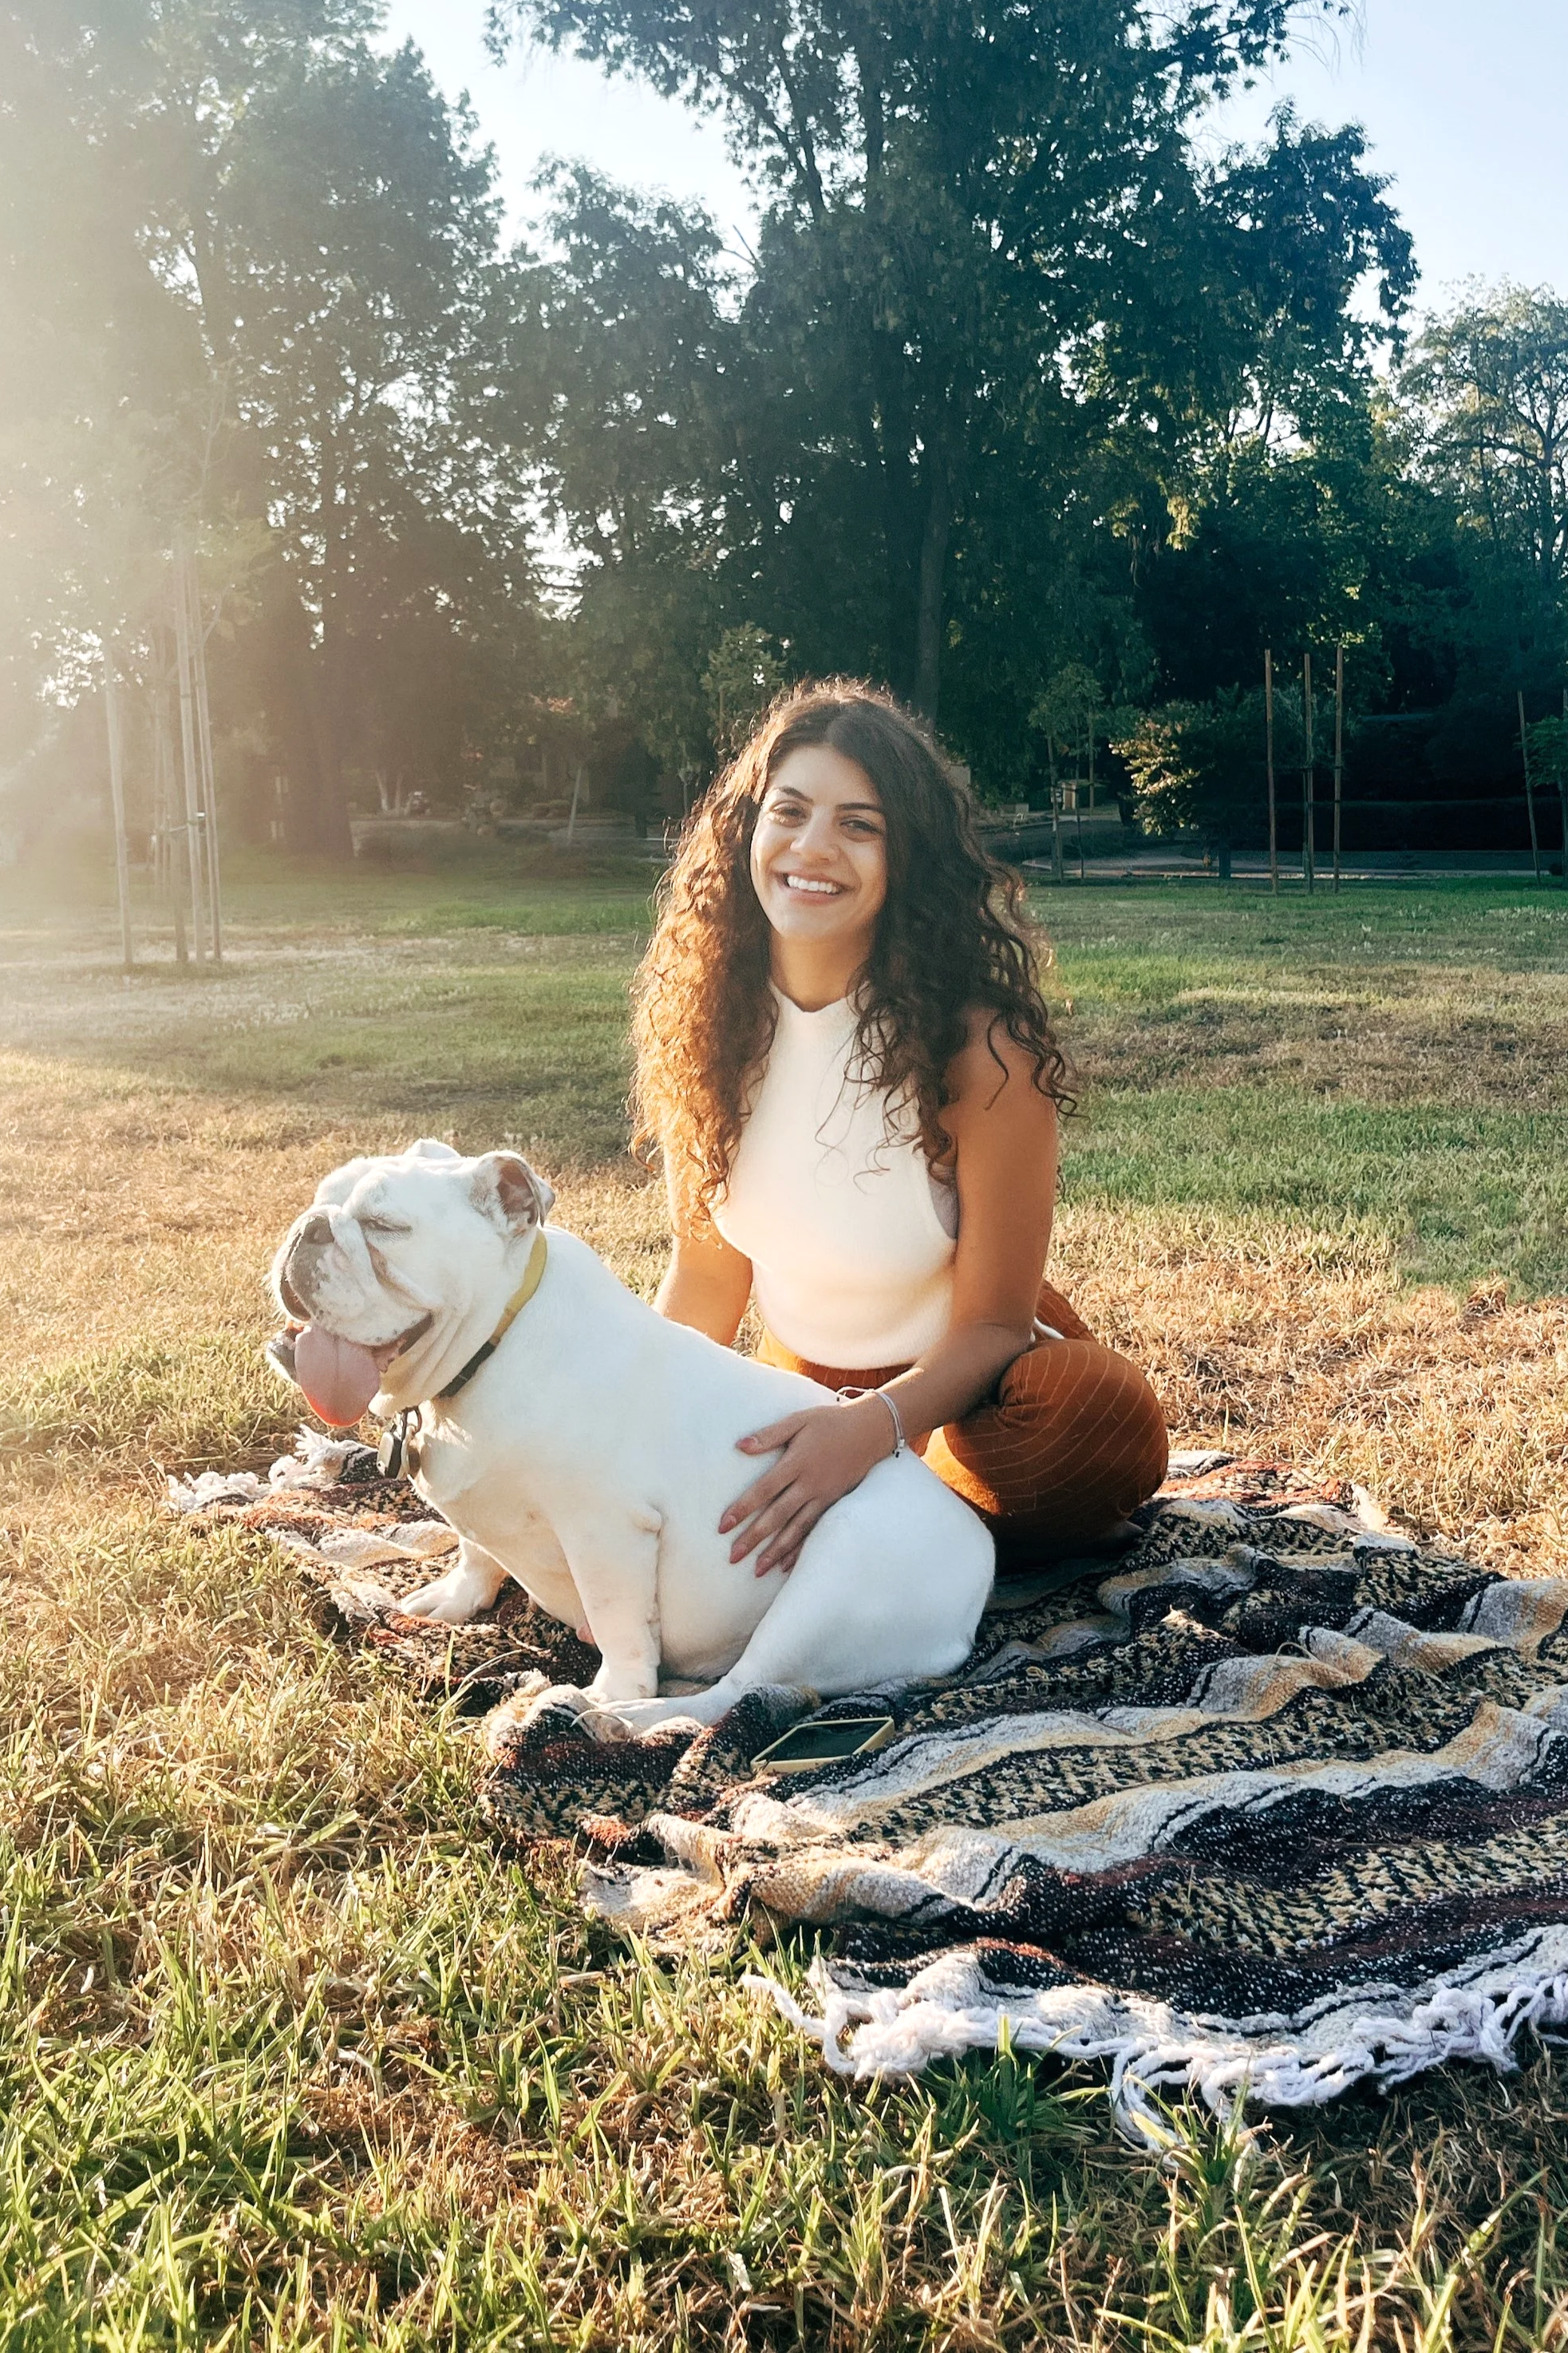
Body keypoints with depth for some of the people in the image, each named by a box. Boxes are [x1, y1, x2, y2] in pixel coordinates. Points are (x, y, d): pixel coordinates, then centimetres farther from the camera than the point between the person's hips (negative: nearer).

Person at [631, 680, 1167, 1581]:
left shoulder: (979, 1047, -26)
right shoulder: (708, 1016, -12)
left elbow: (992, 1323, -19)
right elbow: (706, 1271, -3)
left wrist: (871, 1425, -38)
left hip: (963, 1386, -4)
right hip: (799, 1383, 5)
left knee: (1110, 1417, -34)